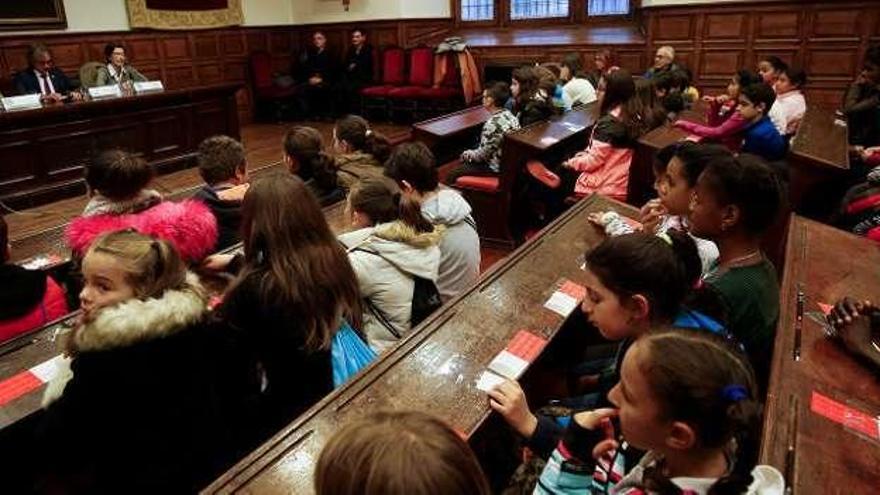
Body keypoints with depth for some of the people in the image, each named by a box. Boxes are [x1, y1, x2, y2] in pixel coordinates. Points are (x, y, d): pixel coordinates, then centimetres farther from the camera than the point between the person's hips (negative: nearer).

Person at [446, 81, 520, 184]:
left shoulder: (492, 124, -28)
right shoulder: (509, 115, -1)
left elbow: (481, 155, -22)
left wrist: (467, 154, -2)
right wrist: (470, 153, 8)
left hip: (495, 167, -9)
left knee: (451, 176, 1)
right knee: (465, 161, 28)